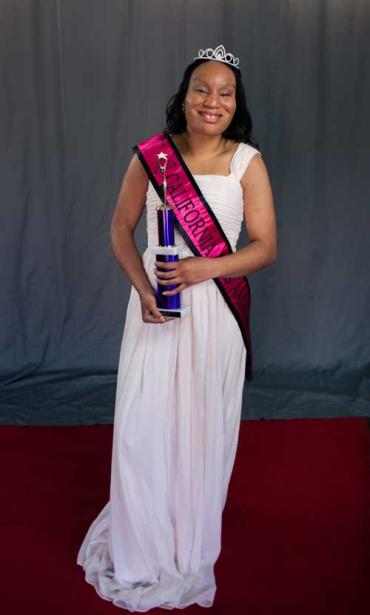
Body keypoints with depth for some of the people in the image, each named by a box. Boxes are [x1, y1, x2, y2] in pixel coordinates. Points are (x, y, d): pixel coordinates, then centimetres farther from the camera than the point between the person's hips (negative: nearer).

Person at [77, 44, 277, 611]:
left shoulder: (248, 162, -3)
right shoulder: (152, 155, 0)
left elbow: (266, 247, -2)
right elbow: (121, 229, 6)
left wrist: (203, 268, -17)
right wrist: (142, 287, -10)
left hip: (215, 309, 0)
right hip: (155, 303, 1)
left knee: (202, 429, 8)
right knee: (141, 426, 3)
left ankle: (190, 552, 32)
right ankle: (139, 549, 28)